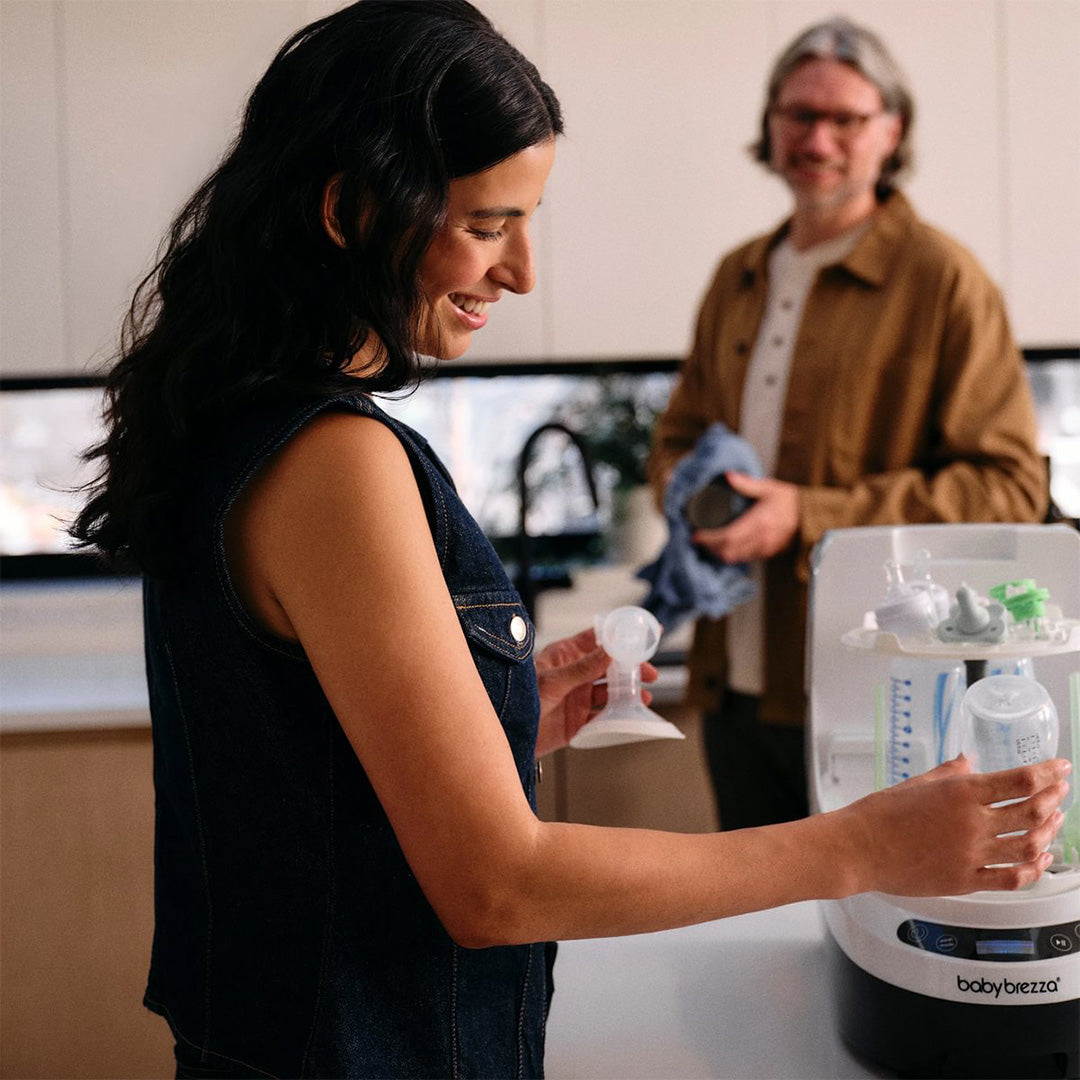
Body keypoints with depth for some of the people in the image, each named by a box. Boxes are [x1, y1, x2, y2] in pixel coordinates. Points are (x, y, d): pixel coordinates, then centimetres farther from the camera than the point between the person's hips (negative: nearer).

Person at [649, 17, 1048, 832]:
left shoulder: (943, 280, -6)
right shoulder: (739, 277, 14)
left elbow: (1011, 487, -11)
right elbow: (681, 430, 24)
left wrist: (811, 519, -18)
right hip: (735, 681, 6)